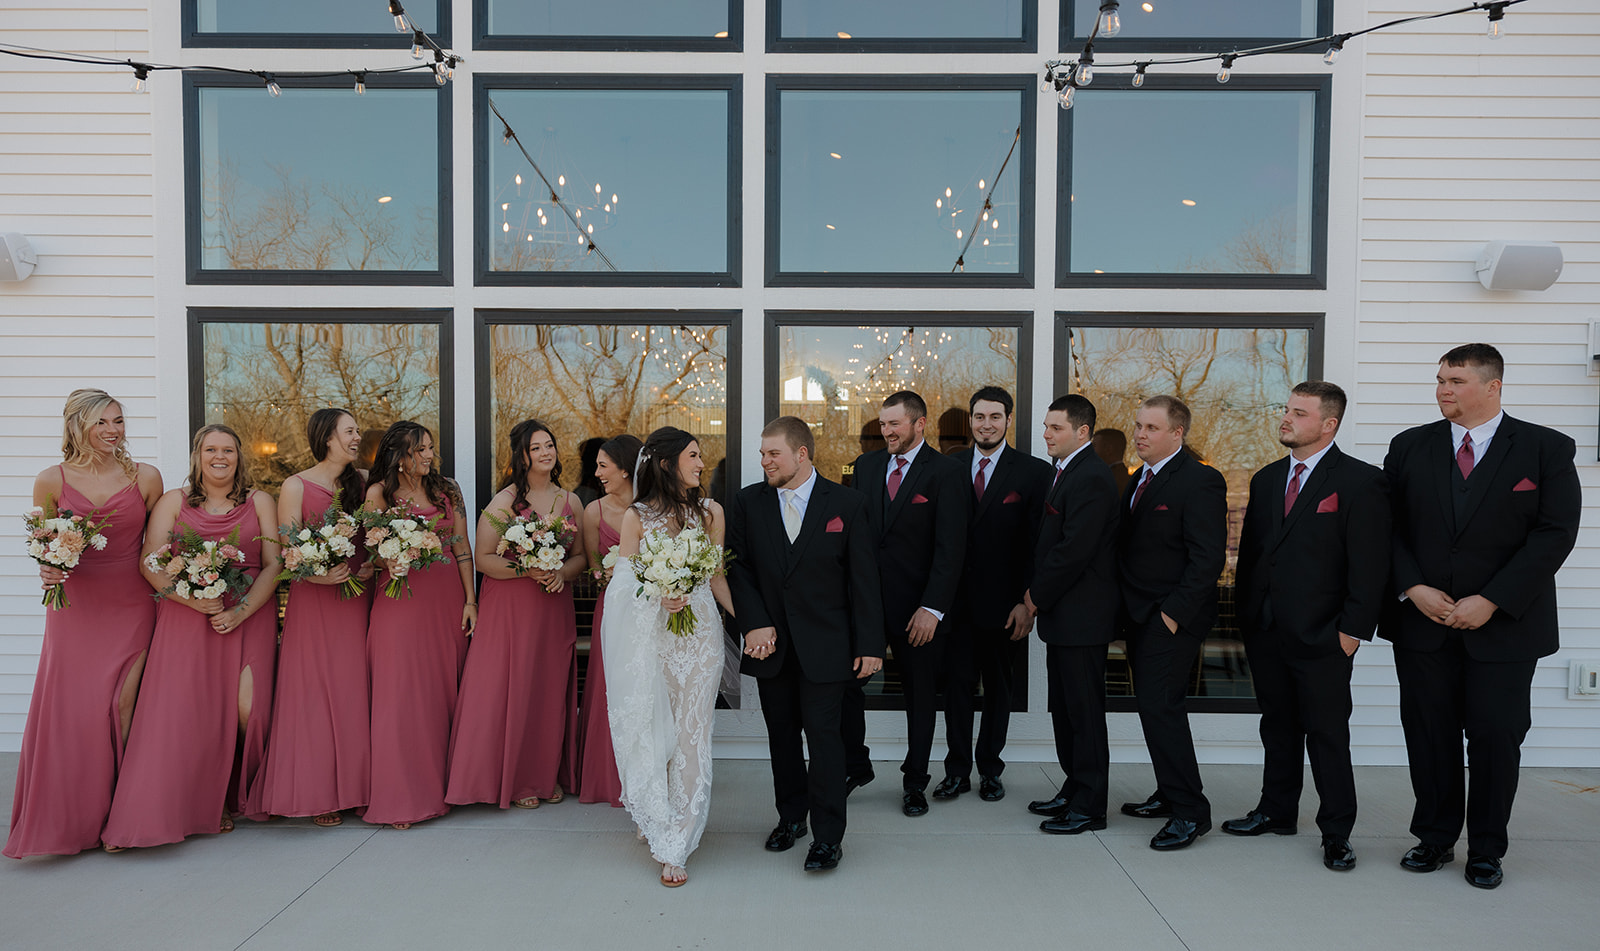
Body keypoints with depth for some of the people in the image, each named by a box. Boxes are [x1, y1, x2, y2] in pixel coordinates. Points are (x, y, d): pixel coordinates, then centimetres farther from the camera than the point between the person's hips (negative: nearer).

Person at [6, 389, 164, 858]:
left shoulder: (145, 477, 1)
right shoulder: (51, 481, 1)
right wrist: (47, 570, -9)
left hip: (131, 608, 0)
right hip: (75, 607, 1)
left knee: (121, 707, -4)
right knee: (70, 710, 1)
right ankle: (68, 820, 18)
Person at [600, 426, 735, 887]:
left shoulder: (710, 512, 7)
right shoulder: (636, 517, 2)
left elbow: (717, 577, 9)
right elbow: (624, 581, 3)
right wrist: (658, 596, -16)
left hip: (699, 630, 1)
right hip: (649, 634, -1)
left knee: (690, 733, 0)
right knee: (651, 731, 2)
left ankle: (675, 845, 8)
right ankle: (662, 828, 23)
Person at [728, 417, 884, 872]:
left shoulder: (847, 504, -4)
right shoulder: (748, 502, 3)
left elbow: (864, 579, -4)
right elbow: (738, 568, 3)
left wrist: (870, 644, -6)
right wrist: (755, 624, -9)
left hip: (825, 645, -3)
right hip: (771, 642, 3)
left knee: (823, 733, -2)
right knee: (781, 733, 13)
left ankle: (828, 835, 11)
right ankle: (791, 816, 32)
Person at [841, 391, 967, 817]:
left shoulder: (946, 474, -7)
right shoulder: (866, 466, 8)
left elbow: (950, 549, -11)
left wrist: (932, 608, -17)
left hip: (916, 606, -3)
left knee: (920, 694, 10)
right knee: (846, 682, 2)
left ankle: (915, 782, 28)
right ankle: (856, 766, 24)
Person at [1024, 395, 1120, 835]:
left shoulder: (1091, 478, -18)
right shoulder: (1065, 472, 14)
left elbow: (1074, 550, -23)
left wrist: (1038, 595, -12)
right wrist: (1038, 593, 8)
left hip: (1082, 617, -10)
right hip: (1062, 615, 10)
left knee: (1085, 711, 0)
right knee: (1063, 708, 17)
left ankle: (1089, 807, 11)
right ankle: (1074, 789, 30)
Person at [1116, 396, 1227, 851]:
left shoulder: (1200, 481, -13)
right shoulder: (1139, 481, 14)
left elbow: (1208, 558, -18)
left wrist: (1174, 613, -19)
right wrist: (1126, 612, 9)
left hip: (1172, 620, -8)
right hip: (1139, 617, 9)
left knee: (1160, 707, -10)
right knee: (1156, 706, 14)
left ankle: (1190, 811, 1)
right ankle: (1169, 795, 26)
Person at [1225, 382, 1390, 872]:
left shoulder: (1360, 481, -7)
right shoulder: (1266, 479, 12)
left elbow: (1370, 564, -10)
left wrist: (1353, 628, -14)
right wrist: (1244, 613, 11)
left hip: (1321, 634, -6)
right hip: (1265, 630, 6)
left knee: (1328, 734, 3)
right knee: (1277, 726, 17)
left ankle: (1337, 833, 16)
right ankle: (1277, 812, 30)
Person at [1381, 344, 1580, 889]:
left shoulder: (1547, 449, -1)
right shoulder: (1410, 447, 5)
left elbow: (1555, 533, -8)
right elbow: (1390, 528, 5)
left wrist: (1490, 602, -14)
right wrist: (1413, 589, -10)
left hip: (1503, 626, -2)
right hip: (1422, 622, 2)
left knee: (1496, 739, 6)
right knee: (1429, 736, 8)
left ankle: (1486, 850, 24)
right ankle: (1435, 839, 24)